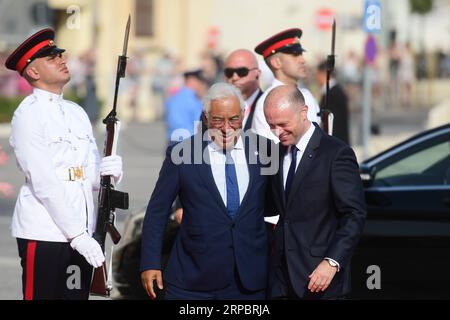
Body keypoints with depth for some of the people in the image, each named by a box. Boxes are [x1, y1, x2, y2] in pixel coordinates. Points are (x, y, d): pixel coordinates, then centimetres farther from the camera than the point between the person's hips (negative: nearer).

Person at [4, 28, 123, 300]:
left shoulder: (77, 112, 16)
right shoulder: (29, 114, -7)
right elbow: (44, 182, -14)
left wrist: (108, 172, -8)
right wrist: (77, 235, -17)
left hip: (81, 234, 7)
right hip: (44, 234, -7)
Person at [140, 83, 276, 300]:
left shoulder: (263, 149, 4)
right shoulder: (180, 154, -1)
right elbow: (157, 212, 2)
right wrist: (150, 263, -3)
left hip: (250, 280, 2)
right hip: (193, 280, -2)